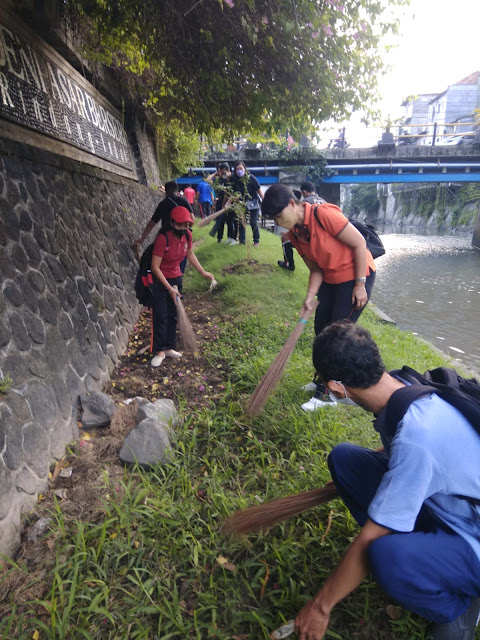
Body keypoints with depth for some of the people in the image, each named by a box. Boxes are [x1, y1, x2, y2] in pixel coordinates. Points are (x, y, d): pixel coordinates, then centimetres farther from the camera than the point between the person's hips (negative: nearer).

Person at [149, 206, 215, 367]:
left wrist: (203, 272, 12)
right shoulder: (163, 239, -26)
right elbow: (155, 267, -23)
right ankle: (160, 351, 5)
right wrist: (169, 288, -23)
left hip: (176, 278, 6)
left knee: (173, 315, 11)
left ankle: (169, 348, 23)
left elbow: (190, 254, 13)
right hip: (160, 280, -6)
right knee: (160, 316, -6)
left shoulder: (187, 235, -7)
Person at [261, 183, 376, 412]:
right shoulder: (295, 235, -2)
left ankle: (327, 394, 9)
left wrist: (360, 284, -18)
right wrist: (310, 296, -13)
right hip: (330, 279, 8)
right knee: (321, 329, 13)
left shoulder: (323, 214, -24)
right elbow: (315, 269, 3)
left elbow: (359, 243, -20)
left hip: (356, 275, -8)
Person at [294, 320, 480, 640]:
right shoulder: (400, 383, -14)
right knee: (343, 458, -3)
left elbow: (369, 539, -29)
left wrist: (321, 606, -16)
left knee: (387, 557, -36)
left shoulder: (416, 437, -38)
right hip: (438, 504, 7)